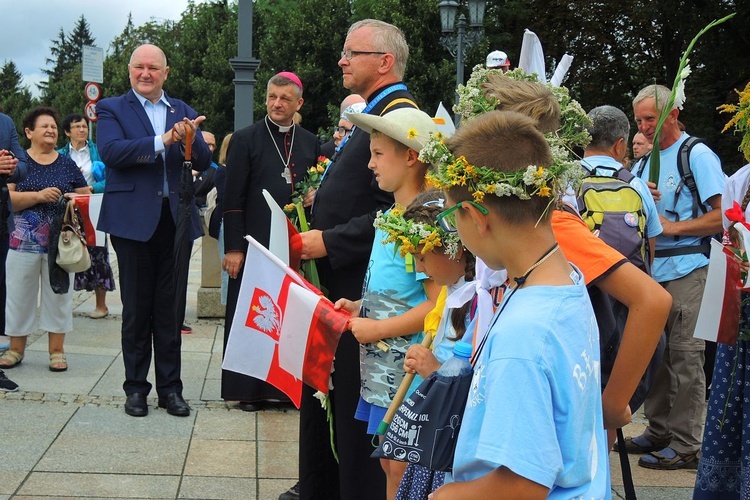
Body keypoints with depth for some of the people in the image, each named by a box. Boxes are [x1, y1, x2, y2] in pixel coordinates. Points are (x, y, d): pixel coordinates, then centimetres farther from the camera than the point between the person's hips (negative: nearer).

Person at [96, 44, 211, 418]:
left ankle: (170, 387, 15)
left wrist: (190, 140, -18)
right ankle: (136, 387, 16)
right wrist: (162, 141, -25)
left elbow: (203, 163, 3)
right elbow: (111, 151, -16)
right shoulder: (112, 109, 2)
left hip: (175, 218, 3)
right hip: (133, 218, -2)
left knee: (170, 308, 7)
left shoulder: (183, 112, 12)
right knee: (136, 308, 6)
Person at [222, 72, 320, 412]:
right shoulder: (246, 140, 0)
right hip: (256, 244, -3)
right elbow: (233, 199, -4)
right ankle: (250, 389, 13)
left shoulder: (310, 143, 11)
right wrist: (233, 248, -10)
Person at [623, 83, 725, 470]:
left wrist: (673, 226, -15)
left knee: (684, 356, -6)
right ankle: (658, 431, 22)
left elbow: (723, 216, -11)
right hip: (650, 268, 7)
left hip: (686, 268, -7)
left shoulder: (698, 155, -5)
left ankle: (686, 445, 0)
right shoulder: (646, 159, 16)